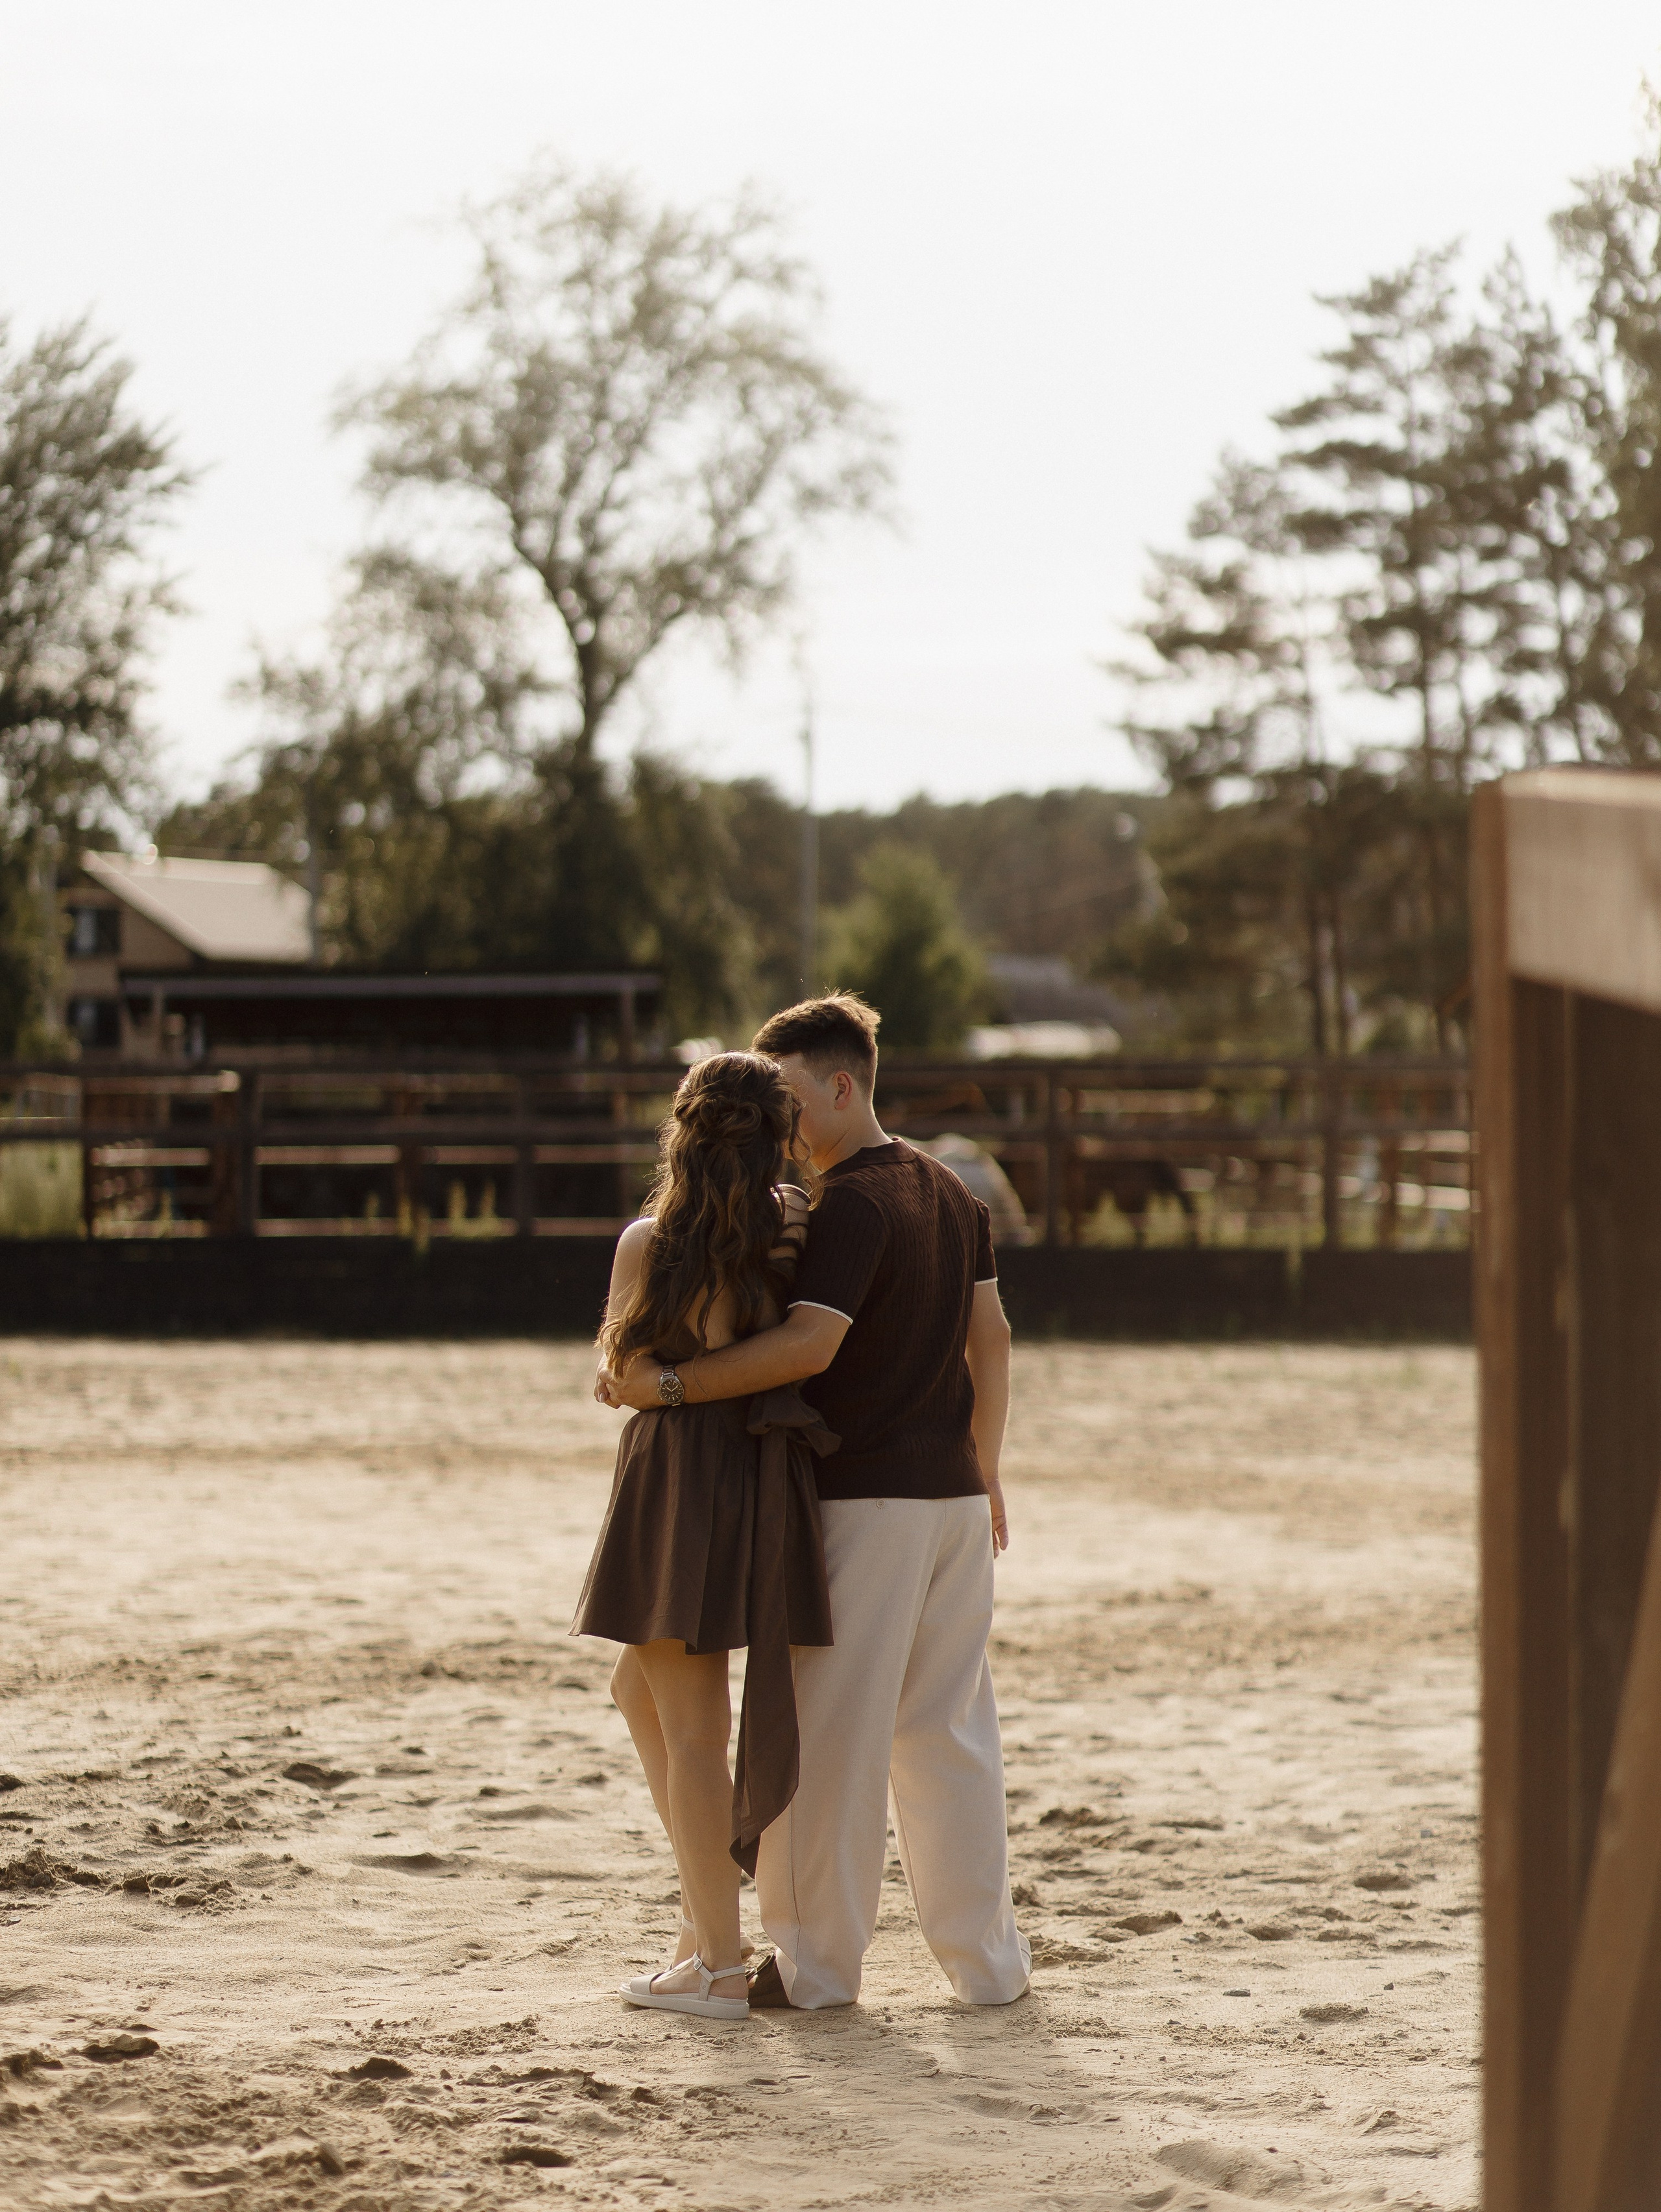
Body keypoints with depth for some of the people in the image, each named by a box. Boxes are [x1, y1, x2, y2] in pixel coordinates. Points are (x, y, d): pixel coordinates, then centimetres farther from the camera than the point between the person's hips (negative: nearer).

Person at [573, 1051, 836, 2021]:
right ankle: (707, 1894, 22)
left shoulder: (648, 1243, -9)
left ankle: (719, 1963, 1)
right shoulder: (796, 1236, -2)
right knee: (642, 1690, 23)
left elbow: (620, 1365, 4)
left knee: (688, 1721, 0)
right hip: (764, 1476, 5)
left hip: (676, 1473, -5)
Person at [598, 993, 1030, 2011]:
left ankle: (820, 1964, 4)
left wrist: (670, 1384, -24)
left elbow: (809, 1344, -26)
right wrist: (984, 1472, 24)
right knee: (951, 1730, 12)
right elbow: (991, 1337, 17)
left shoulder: (849, 1204, -15)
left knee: (832, 1735, -1)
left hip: (860, 1499, -8)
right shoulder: (950, 1192, 12)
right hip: (951, 1496, 8)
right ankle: (988, 1957, 15)